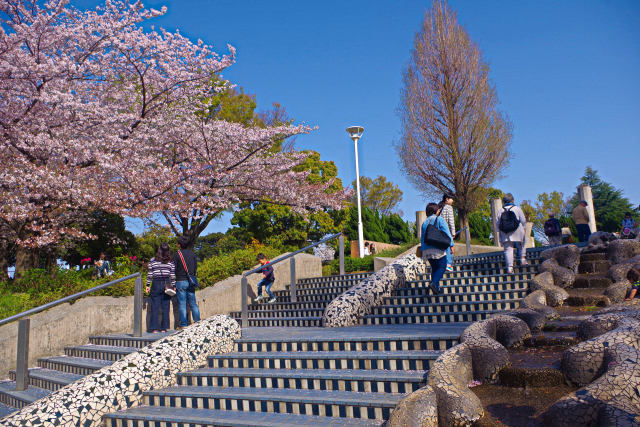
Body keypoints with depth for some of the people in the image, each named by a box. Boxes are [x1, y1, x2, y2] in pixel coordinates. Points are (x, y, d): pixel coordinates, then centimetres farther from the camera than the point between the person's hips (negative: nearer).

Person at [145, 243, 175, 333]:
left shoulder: (152, 261, -1)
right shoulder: (170, 262, 0)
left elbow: (150, 274, -1)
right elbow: (173, 276, 0)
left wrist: (148, 285, 6)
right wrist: (174, 286, 6)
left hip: (156, 284, -1)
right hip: (167, 284, 1)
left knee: (155, 307, 6)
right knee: (165, 307, 7)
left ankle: (154, 328, 4)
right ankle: (164, 328, 9)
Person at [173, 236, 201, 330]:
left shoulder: (177, 254, -7)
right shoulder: (192, 253, 8)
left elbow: (174, 269, -7)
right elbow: (195, 267, 9)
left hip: (181, 281, -4)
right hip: (191, 282, 4)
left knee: (182, 303, -1)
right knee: (193, 303, 9)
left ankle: (183, 324, 0)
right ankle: (197, 321, 6)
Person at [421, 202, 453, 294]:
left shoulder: (424, 223, 17)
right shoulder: (440, 219, 1)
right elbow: (446, 233, -7)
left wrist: (422, 250, 23)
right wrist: (451, 244, -8)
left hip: (427, 250, 6)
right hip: (438, 249, -6)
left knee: (434, 268, 14)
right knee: (442, 267, -3)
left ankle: (436, 287, 7)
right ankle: (434, 283, -23)